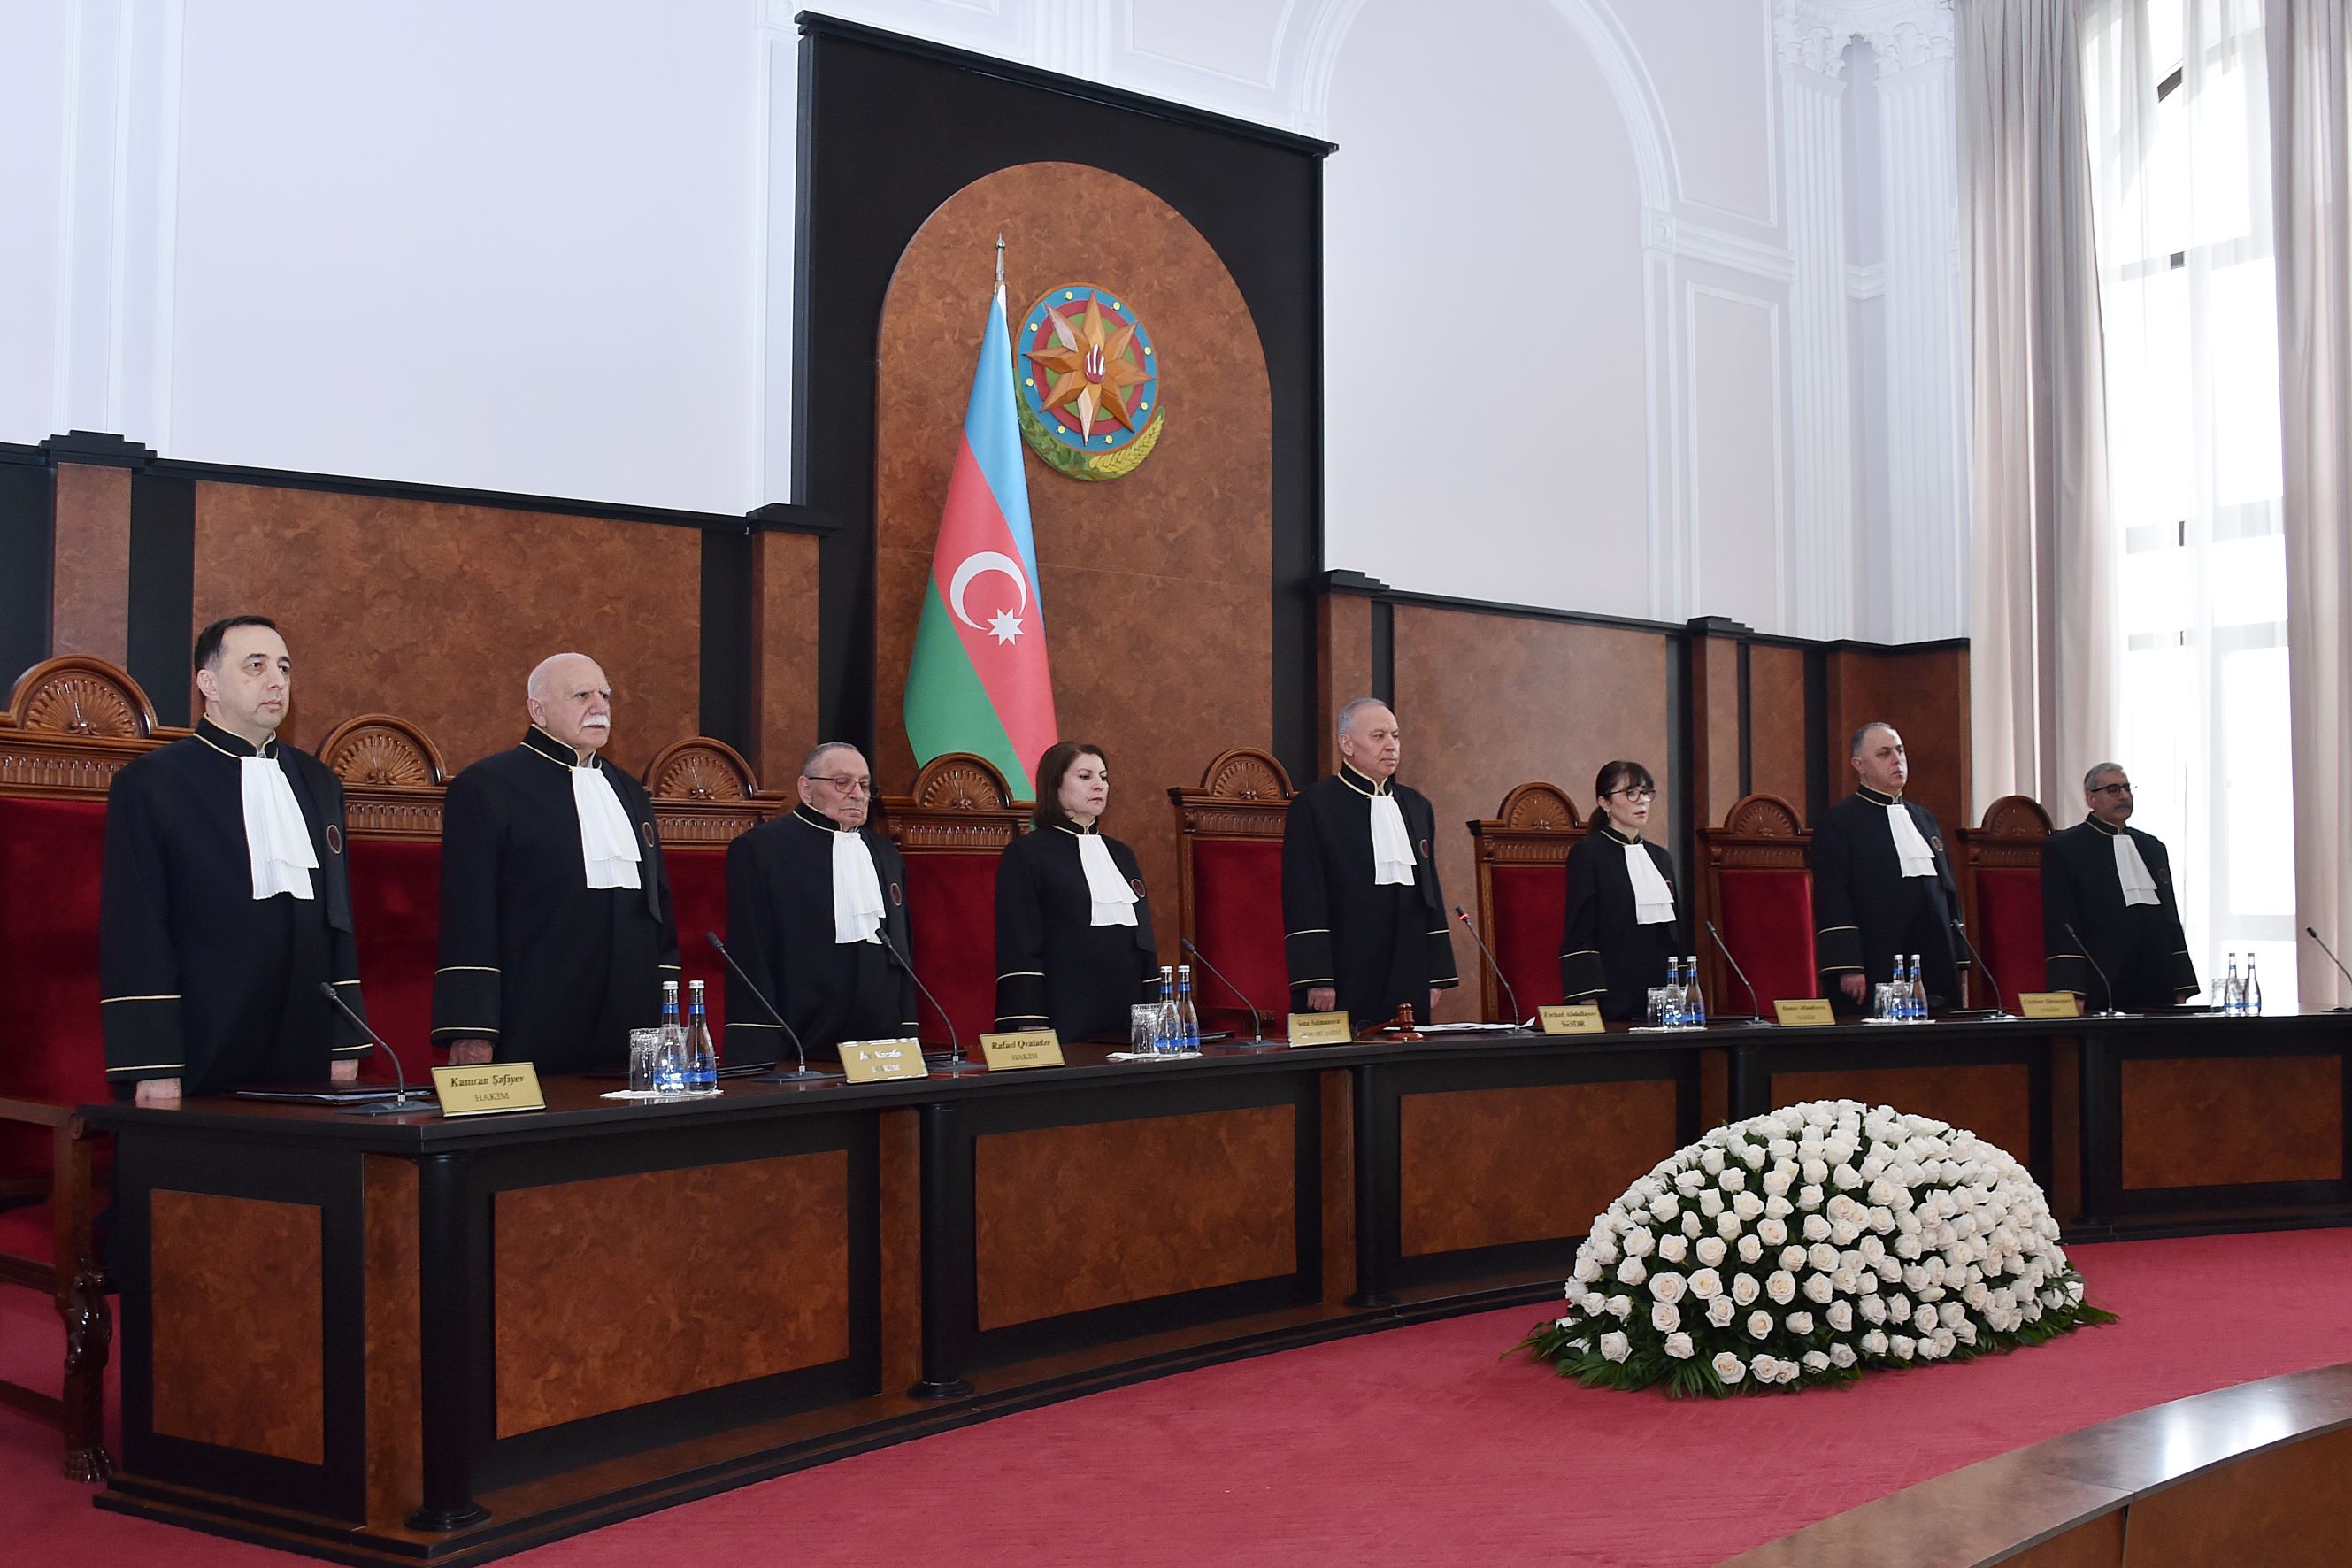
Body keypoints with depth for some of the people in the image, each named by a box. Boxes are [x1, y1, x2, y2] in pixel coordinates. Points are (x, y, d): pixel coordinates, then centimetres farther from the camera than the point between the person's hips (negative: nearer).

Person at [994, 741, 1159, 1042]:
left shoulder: (1122, 856, 16)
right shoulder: (1025, 854, -3)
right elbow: (1018, 947, -9)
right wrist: (1031, 1028, -17)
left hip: (1126, 1017, 6)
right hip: (1065, 1019, -5)